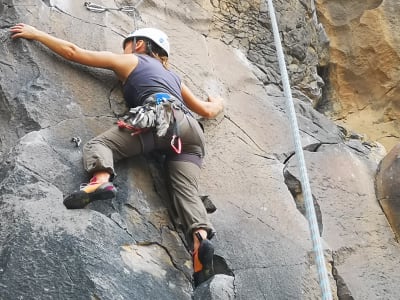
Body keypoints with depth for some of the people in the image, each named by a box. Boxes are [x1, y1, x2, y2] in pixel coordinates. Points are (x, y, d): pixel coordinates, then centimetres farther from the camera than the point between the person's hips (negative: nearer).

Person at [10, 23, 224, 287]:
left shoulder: (129, 60, 26)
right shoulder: (173, 76, 40)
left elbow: (73, 52, 26)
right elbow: (207, 111, 43)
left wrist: (35, 34, 37)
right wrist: (218, 103, 67)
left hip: (162, 118, -5)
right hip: (192, 131, 6)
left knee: (100, 144, -3)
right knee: (186, 190, -7)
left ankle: (101, 180, -37)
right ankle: (201, 237, -36)